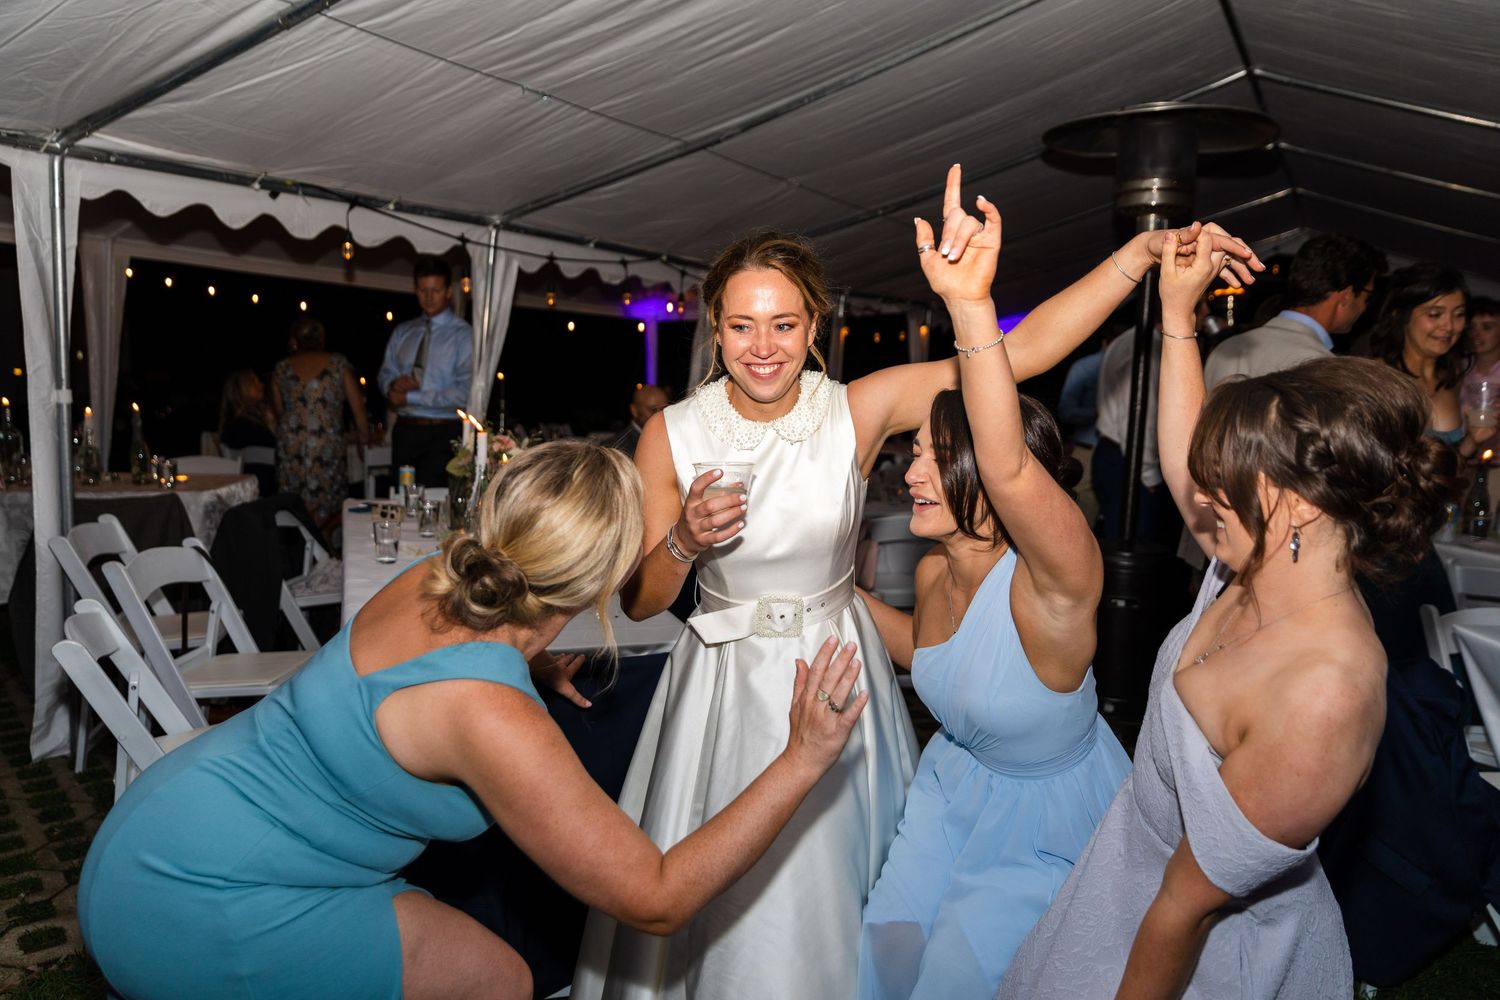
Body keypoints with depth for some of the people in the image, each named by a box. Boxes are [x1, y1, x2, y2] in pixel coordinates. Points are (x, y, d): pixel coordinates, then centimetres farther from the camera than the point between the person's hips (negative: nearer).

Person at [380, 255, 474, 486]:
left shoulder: (464, 335, -5)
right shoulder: (402, 333, 13)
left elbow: (465, 393, -13)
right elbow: (385, 374, 19)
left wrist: (410, 398, -11)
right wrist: (394, 384, -6)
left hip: (443, 434, -5)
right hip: (404, 431, 5)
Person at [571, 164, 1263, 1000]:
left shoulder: (859, 410, -10)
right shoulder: (672, 435, -9)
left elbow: (1022, 352, -17)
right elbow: (639, 601, -4)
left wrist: (1142, 252, -24)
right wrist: (684, 542, -23)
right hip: (727, 686, 1)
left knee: (833, 893, 16)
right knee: (723, 901, 15)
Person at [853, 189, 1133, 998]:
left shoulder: (1050, 584, -33)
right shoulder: (935, 570, -11)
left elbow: (1008, 466, -55)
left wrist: (970, 303, -65)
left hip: (1047, 813, -6)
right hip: (956, 782, 6)